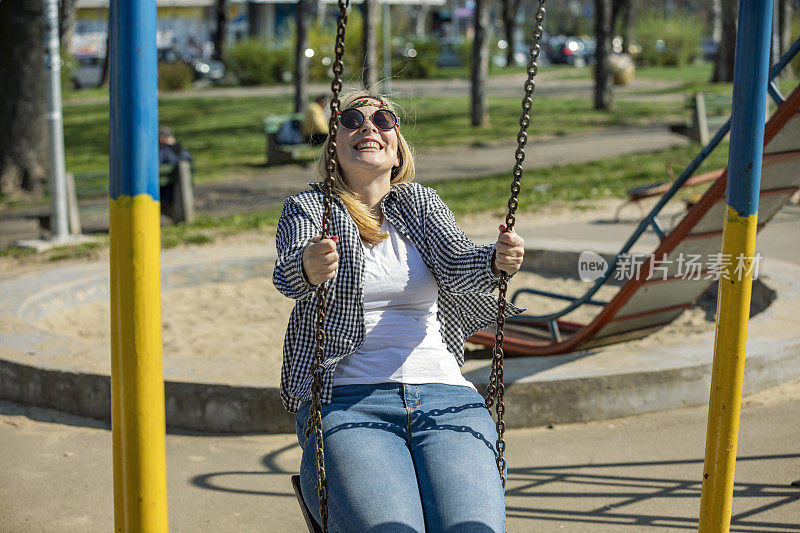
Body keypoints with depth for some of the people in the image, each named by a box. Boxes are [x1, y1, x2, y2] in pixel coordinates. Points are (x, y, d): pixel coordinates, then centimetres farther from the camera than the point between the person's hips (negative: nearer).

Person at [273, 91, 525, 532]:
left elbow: (457, 266, -1)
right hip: (345, 400, -2)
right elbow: (289, 271, -12)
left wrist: (496, 261, -24)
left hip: (443, 396, 2)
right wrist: (307, 269, -37)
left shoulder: (422, 203, 17)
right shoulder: (307, 208, 9)